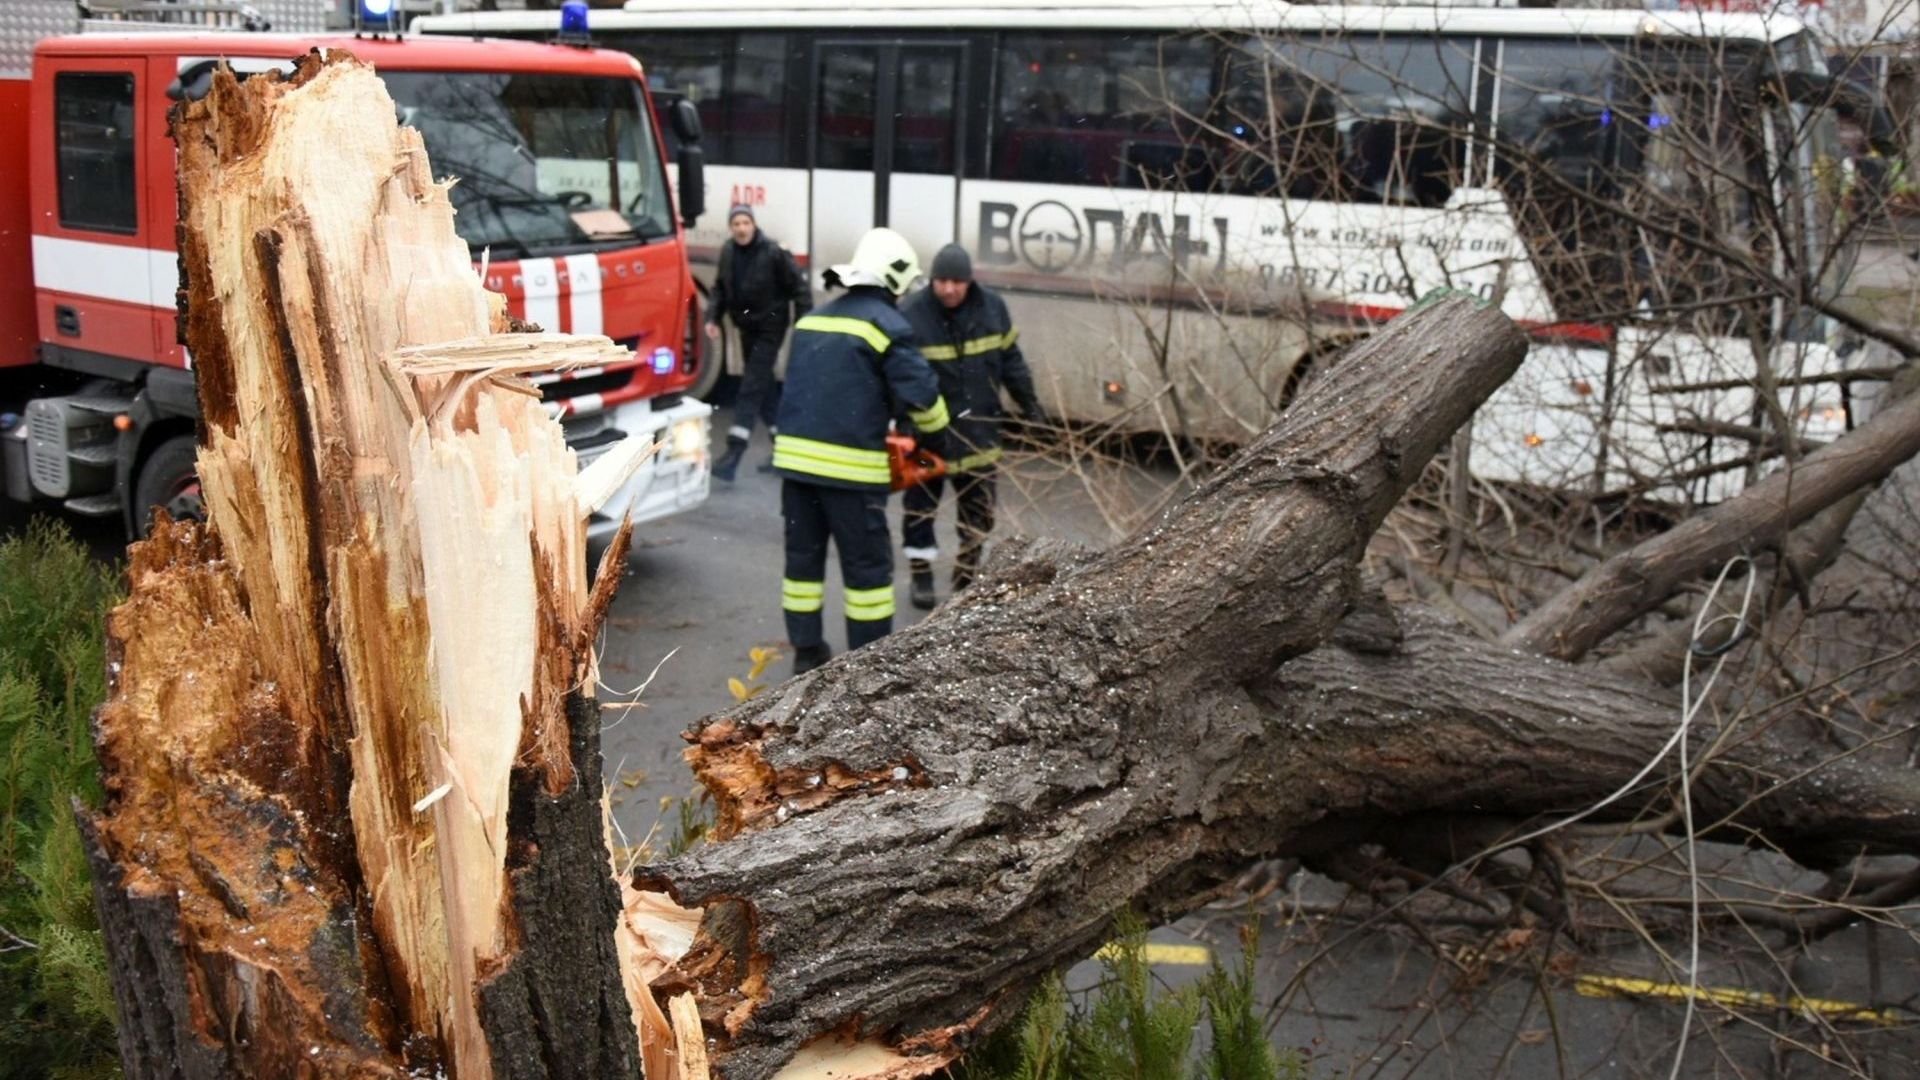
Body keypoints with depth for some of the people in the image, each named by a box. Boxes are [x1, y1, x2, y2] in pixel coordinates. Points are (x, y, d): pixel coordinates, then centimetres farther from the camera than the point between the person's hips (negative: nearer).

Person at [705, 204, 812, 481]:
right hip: (746, 328, 6)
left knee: (752, 387, -11)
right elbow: (720, 289, 12)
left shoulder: (773, 253, -16)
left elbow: (799, 287, -11)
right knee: (765, 385, 14)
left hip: (770, 327, -6)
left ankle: (735, 450, -15)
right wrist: (713, 318, -1)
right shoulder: (727, 253, 1)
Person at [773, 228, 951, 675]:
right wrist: (938, 441, 10)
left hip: (794, 456, 7)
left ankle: (807, 652, 23)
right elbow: (920, 395, -8)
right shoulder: (887, 325, -7)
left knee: (803, 557, 15)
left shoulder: (812, 320, 15)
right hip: (850, 467, -7)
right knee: (868, 566, 4)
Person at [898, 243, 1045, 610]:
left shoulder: (992, 307, -3)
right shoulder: (910, 315, -16)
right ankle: (921, 576, 25)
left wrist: (1029, 404, 11)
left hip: (978, 430, 4)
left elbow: (1010, 358, 9)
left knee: (978, 511, 11)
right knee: (921, 505, 10)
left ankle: (967, 578, 27)